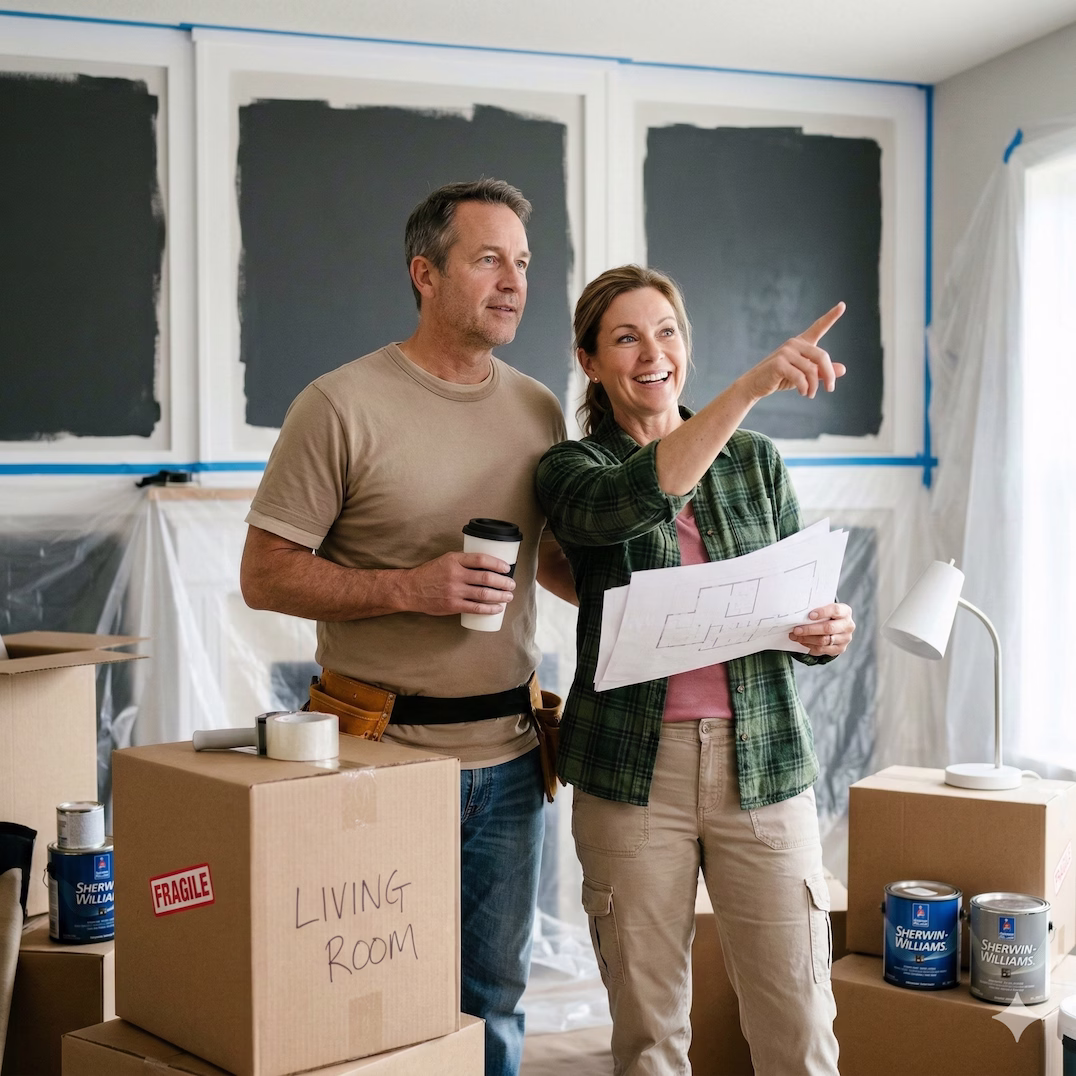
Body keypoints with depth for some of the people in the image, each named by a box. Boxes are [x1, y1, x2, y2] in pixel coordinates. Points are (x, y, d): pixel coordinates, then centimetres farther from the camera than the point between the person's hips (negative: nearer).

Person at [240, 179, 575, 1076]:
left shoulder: (539, 411, 8)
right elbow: (265, 575, -9)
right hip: (385, 751, -5)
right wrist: (408, 588, -20)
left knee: (496, 998, 15)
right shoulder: (343, 405, -8)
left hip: (508, 755, 5)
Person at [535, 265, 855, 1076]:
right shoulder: (573, 470, 2)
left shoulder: (757, 462, 11)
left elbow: (806, 609, 15)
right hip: (633, 768, -1)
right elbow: (635, 501, -22)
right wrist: (751, 387, -31)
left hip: (762, 758, 2)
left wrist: (831, 632, -10)